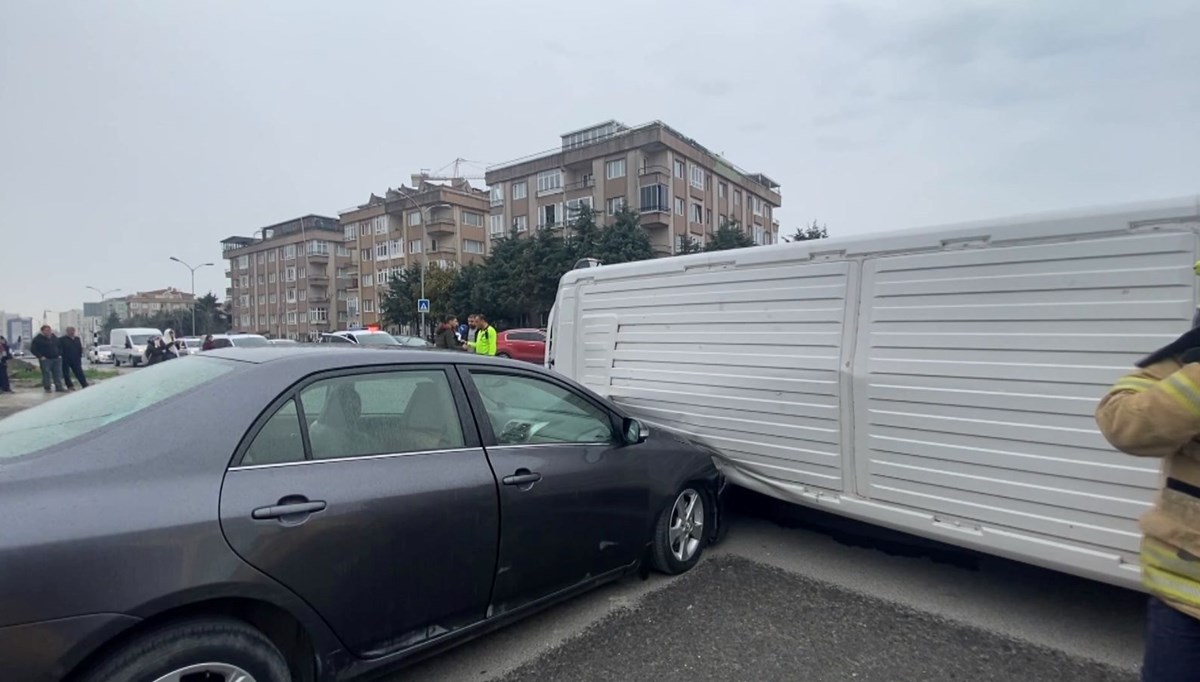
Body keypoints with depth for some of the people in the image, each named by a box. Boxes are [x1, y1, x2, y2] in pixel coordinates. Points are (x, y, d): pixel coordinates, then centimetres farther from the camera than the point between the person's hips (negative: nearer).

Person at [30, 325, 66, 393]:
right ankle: (47, 388, 4)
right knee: (46, 374, -5)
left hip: (57, 359, 5)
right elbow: (33, 349, -5)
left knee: (58, 374, 3)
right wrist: (40, 356, -11)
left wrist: (59, 354, 12)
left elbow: (59, 347, 25)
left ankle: (59, 387, 7)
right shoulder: (38, 339, -4)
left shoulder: (54, 337, 13)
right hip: (45, 359, -5)